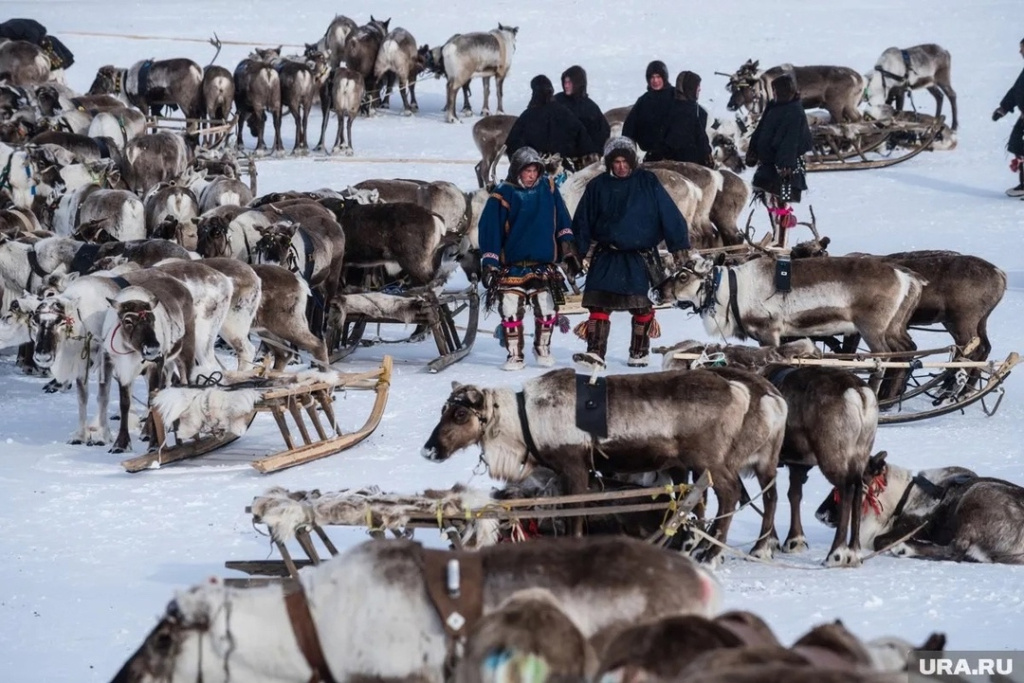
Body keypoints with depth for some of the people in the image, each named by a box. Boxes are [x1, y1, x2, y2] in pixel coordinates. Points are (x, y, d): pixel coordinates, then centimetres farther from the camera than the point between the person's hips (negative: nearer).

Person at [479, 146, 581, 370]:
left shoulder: (548, 188, 3)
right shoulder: (503, 195, -7)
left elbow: (562, 221, 10)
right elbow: (490, 230, -7)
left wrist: (568, 251, 7)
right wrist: (489, 265, -10)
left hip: (542, 266, 3)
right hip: (512, 267, -3)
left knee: (547, 312, 6)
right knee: (511, 313, -5)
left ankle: (543, 348, 28)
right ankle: (514, 355, 7)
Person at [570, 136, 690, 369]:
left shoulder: (647, 182, -3)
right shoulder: (598, 187, 3)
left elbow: (668, 214, -3)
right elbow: (583, 222, 9)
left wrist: (679, 245, -6)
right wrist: (577, 252, 5)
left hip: (641, 257, -1)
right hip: (607, 257, 1)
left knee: (642, 307, 6)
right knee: (599, 305, -8)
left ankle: (639, 352, 22)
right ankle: (595, 353, -10)